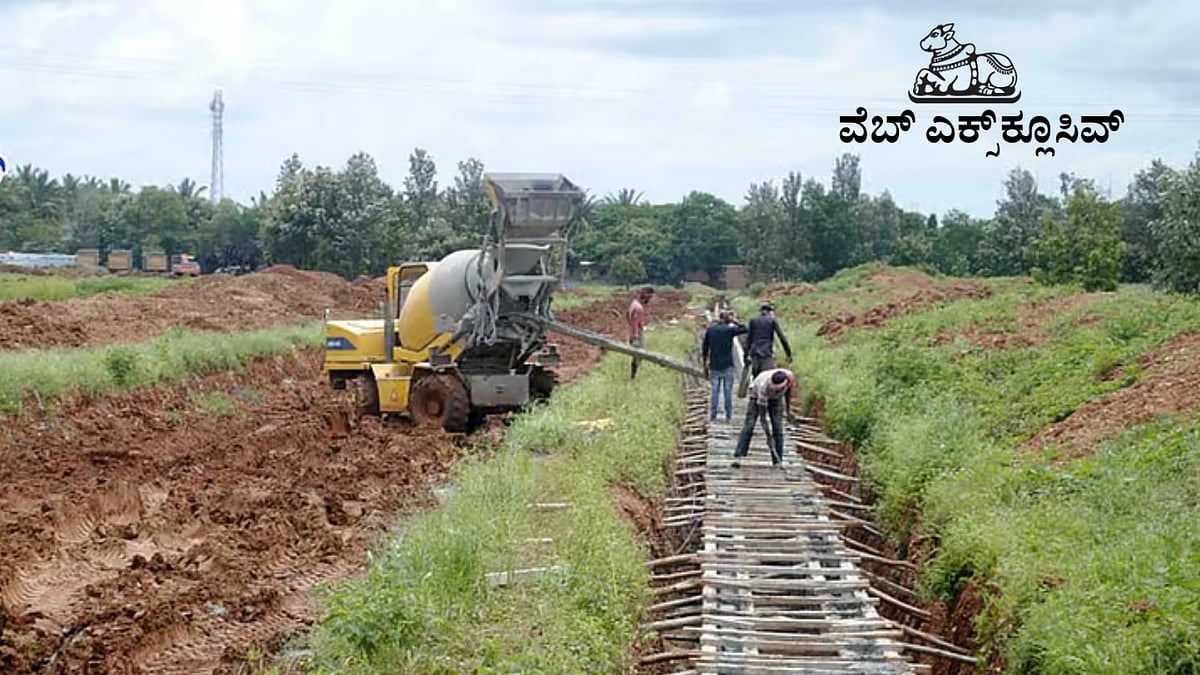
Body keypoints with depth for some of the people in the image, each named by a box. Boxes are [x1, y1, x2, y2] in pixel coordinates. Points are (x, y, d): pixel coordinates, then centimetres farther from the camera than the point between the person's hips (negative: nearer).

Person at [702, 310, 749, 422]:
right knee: (728, 391, 3)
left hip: (714, 366, 3)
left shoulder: (710, 330, 4)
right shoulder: (729, 329, -8)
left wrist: (705, 366, 13)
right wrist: (734, 322, 0)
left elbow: (704, 349, 7)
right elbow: (746, 330, 0)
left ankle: (713, 415, 3)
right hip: (727, 366, -3)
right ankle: (728, 416, 4)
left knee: (715, 391, 8)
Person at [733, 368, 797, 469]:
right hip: (757, 394, -3)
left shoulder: (790, 377, -33)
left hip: (776, 398, 3)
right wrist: (768, 436, -36)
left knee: (777, 426, -9)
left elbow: (788, 392, -4)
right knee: (749, 424, -16)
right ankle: (737, 456, -18)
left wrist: (788, 410, 2)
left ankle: (777, 461, -6)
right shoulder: (764, 385, -43)